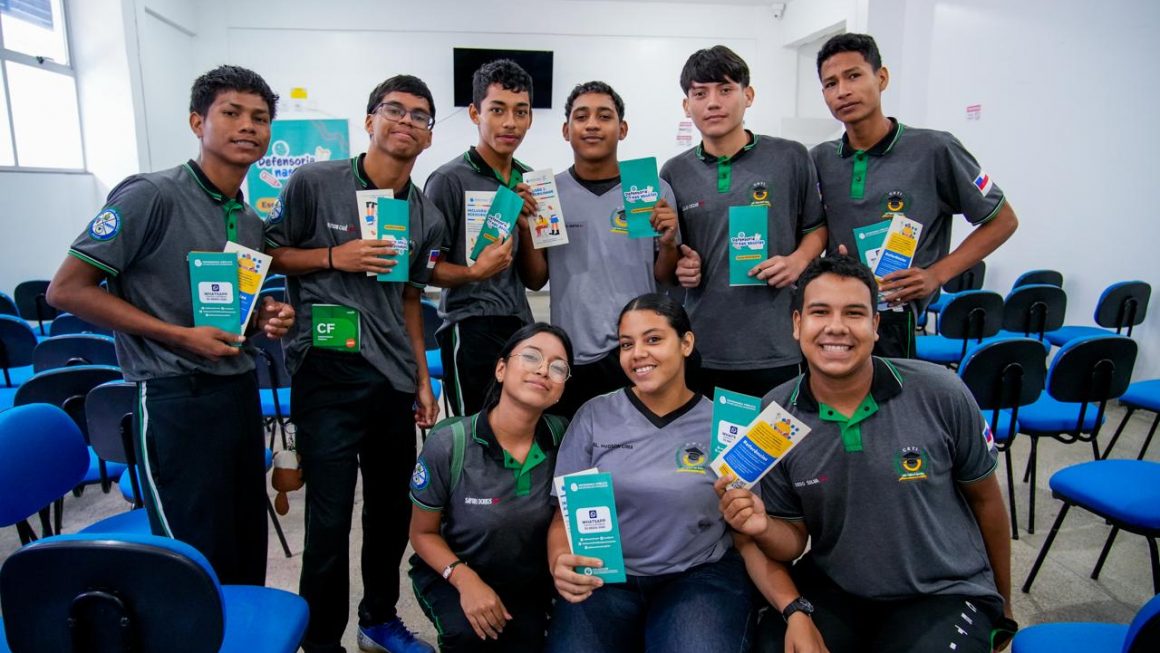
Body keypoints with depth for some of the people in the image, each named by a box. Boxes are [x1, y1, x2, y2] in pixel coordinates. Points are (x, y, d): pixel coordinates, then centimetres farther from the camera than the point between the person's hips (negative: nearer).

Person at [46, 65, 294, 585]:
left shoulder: (252, 221, 11)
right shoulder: (150, 196, -11)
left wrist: (265, 319, 1)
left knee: (248, 554, 15)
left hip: (240, 391, 7)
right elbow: (66, 290, -13)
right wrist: (179, 336, -17)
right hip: (176, 400, -7)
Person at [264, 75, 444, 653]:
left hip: (395, 381, 5)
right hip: (326, 375, -5)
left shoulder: (428, 218, 9)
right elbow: (267, 255, 2)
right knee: (329, 521, 0)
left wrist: (423, 380, 14)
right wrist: (334, 257, -14)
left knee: (393, 510, 15)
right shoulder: (313, 182, -4)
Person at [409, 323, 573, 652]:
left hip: (528, 579, 3)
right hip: (450, 574, -2)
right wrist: (466, 579, -24)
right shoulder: (448, 444, -23)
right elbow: (423, 533, -10)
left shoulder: (563, 436, -15)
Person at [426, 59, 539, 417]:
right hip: (471, 328, -6)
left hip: (521, 324, 6)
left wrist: (527, 223, -4)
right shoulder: (450, 179, -8)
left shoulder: (530, 181, 11)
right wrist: (474, 272, -25)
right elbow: (430, 267, -7)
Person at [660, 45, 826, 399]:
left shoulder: (791, 158, 1)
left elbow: (817, 227, 11)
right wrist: (678, 265, -6)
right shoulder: (675, 172, 6)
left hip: (778, 347, -1)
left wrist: (798, 260, -9)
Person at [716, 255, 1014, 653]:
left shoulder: (940, 394, -16)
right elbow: (794, 540, -1)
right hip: (833, 589, 1)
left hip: (946, 592, 0)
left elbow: (986, 499, 2)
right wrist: (764, 528, -25)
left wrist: (1002, 601, 15)